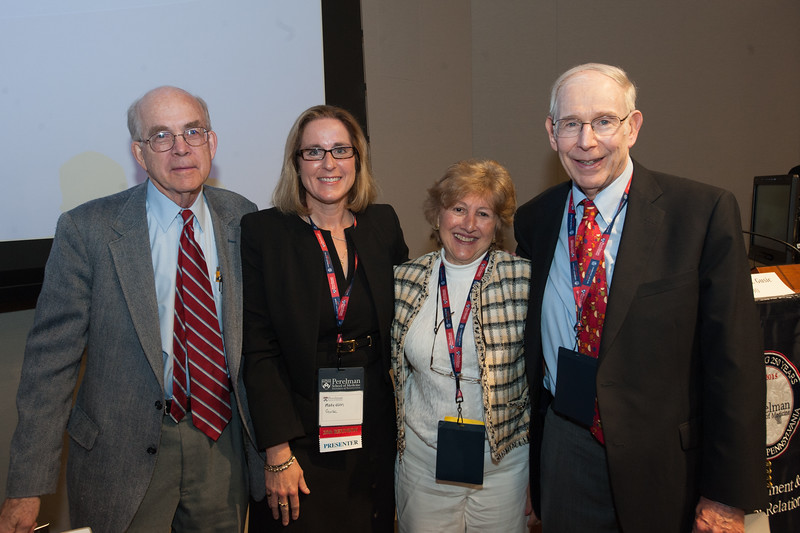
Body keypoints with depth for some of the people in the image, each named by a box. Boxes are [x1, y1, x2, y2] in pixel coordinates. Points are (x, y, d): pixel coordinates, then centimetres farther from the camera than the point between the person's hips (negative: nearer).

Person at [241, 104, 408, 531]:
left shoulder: (384, 224, 2)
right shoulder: (262, 232, -8)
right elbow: (259, 351, -10)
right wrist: (278, 453, -14)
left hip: (375, 432, 4)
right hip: (301, 437, -3)